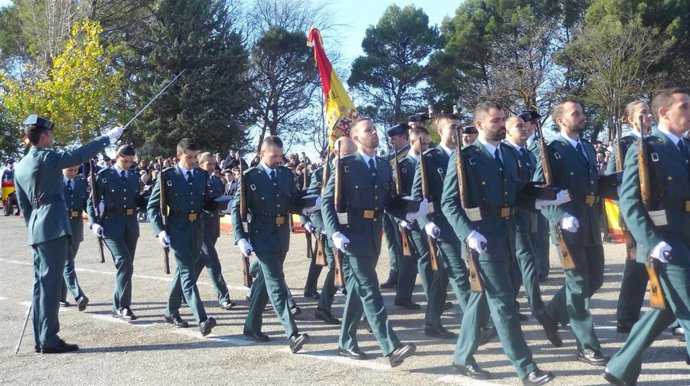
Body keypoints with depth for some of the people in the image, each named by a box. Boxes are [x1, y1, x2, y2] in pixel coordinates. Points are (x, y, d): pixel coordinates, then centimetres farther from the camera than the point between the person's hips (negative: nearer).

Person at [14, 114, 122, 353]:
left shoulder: (20, 167, 15)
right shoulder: (47, 158, -9)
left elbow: (23, 205, 19)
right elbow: (79, 155, -12)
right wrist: (108, 137, -3)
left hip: (36, 229, 9)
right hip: (53, 226, -9)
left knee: (41, 282, 11)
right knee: (51, 282, -6)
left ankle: (40, 339, 16)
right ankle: (49, 339, -4)